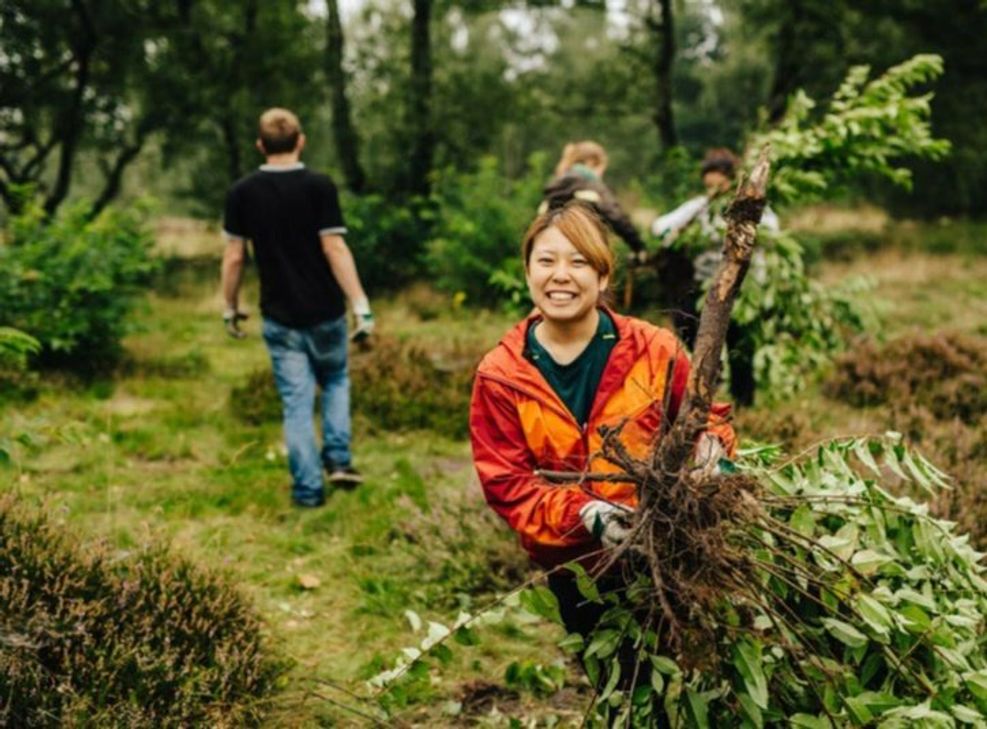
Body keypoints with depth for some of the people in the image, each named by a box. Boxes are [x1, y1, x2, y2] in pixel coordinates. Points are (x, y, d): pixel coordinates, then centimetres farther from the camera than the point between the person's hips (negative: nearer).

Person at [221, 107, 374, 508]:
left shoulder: (242, 193, -3)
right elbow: (335, 249, -14)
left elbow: (234, 257, 0)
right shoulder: (319, 186, -10)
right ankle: (338, 459, 12)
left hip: (279, 317, 1)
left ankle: (308, 489, 7)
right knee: (335, 381, 23)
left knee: (296, 402, 6)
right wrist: (361, 305, -12)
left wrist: (230, 308, 12)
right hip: (325, 312, -1)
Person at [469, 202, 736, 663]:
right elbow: (506, 483, -11)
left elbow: (708, 418, 2)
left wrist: (709, 444, -24)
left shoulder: (653, 349, -9)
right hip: (576, 567, 1)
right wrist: (583, 515, -28)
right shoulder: (500, 376, -9)